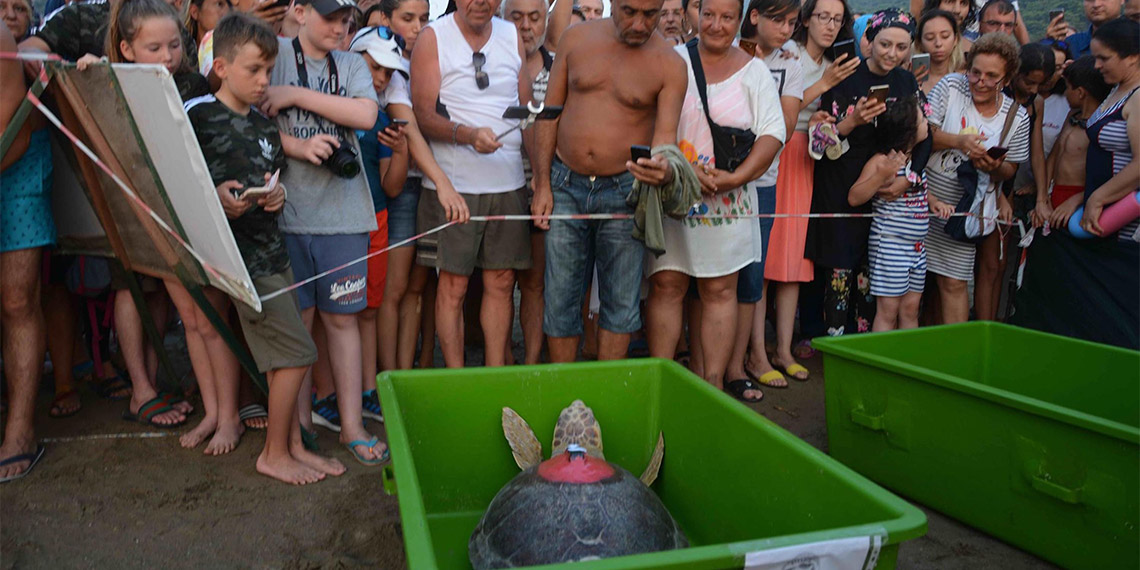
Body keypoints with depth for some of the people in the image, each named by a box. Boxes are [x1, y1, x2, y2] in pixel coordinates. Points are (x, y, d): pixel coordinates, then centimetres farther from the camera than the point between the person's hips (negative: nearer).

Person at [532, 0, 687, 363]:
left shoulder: (670, 64, -4)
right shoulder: (576, 39, 3)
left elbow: (665, 137, -9)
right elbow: (550, 111, 6)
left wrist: (665, 170, -33)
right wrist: (542, 184, 2)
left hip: (623, 192, -1)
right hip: (565, 186, 2)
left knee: (620, 303, 6)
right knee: (560, 301, 6)